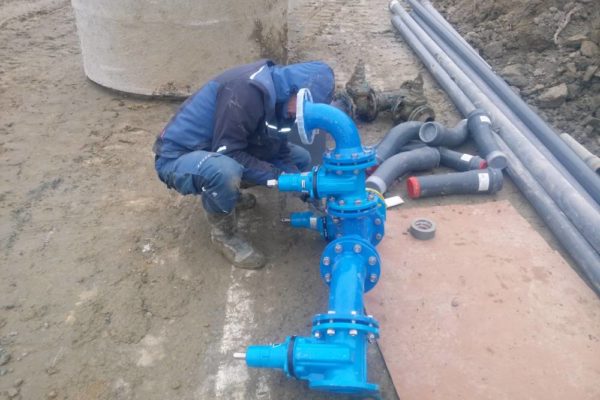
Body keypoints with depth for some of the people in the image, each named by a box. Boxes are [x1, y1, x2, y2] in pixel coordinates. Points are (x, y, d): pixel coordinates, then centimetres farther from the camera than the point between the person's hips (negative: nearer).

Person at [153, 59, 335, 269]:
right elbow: (228, 153, -31)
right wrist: (277, 176, -27)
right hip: (178, 156, -8)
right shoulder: (248, 89, -31)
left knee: (301, 158, 6)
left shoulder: (279, 97, -2)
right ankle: (224, 233, -12)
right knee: (225, 171, -43)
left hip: (219, 153, 8)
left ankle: (229, 193, 15)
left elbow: (279, 150, 4)